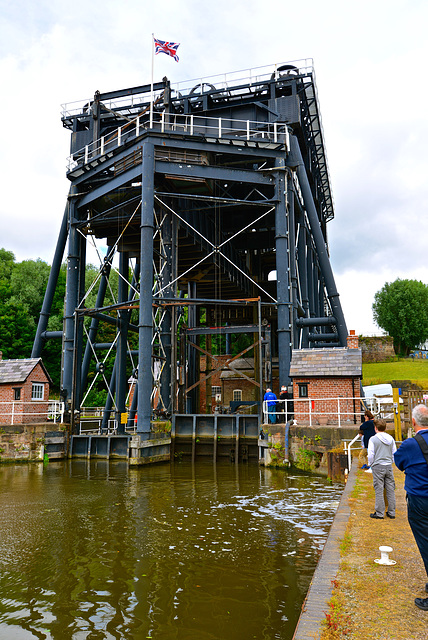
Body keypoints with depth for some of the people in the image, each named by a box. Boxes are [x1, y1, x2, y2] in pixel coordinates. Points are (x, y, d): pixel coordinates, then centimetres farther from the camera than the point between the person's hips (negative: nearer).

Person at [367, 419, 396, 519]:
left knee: (379, 490, 1)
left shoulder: (373, 439, -9)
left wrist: (370, 464, 7)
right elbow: (394, 453, 11)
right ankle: (391, 512, 17)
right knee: (390, 489, 10)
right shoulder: (391, 438, 5)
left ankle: (379, 513, 6)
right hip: (389, 466, 5)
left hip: (378, 467, -4)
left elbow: (370, 455, -9)